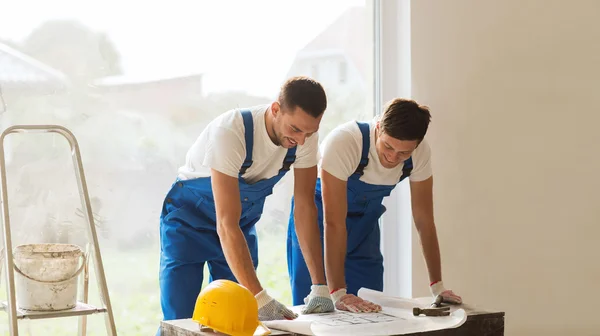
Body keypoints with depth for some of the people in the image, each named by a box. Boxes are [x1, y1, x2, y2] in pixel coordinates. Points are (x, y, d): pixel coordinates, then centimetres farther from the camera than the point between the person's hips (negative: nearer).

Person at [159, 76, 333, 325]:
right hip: (189, 218, -5)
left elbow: (305, 207, -12)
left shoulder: (305, 135, -19)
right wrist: (260, 298, -45)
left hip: (243, 220, 5)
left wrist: (320, 285, -18)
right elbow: (226, 225, -39)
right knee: (179, 321, -11)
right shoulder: (230, 131, -36)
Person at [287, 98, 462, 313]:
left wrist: (437, 287, -10)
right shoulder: (344, 142, -35)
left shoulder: (420, 153, -21)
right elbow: (334, 222, -35)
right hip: (319, 215, -4)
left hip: (365, 222, 4)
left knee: (370, 310, 2)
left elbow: (424, 220, -10)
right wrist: (338, 293, -37)